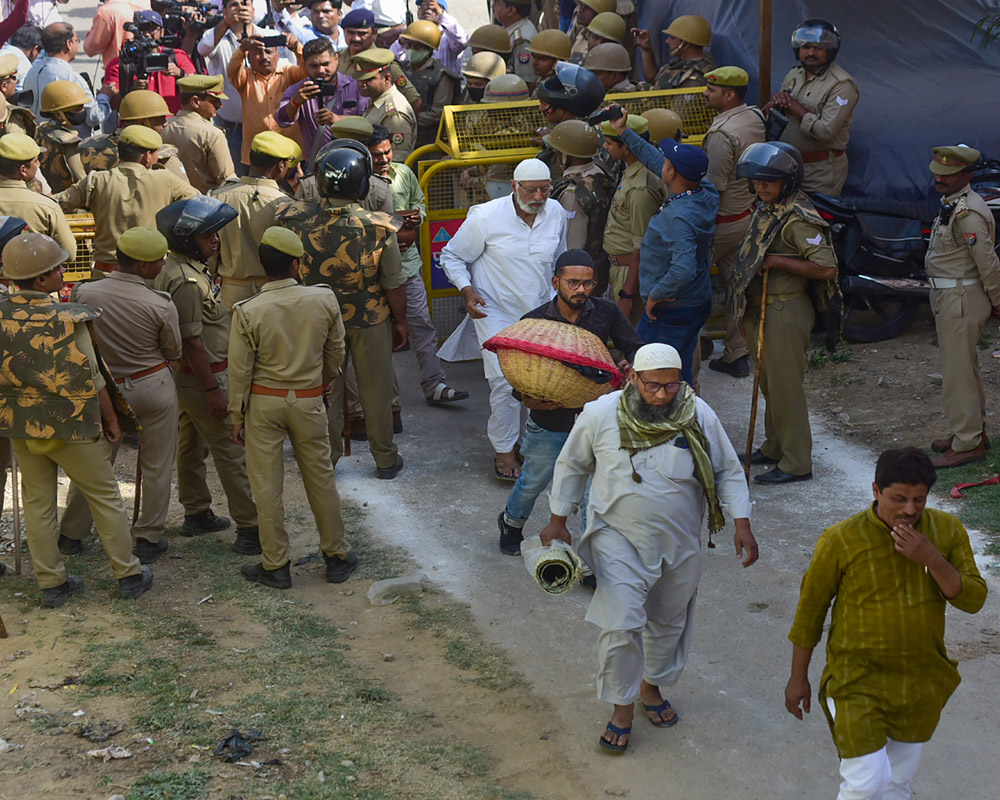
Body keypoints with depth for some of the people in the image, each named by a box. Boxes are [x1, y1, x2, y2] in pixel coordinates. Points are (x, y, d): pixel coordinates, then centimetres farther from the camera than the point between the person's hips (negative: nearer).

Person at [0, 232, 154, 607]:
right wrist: (111, 420, 0)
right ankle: (128, 574, 20)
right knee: (106, 498, 12)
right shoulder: (68, 319, -21)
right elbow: (93, 379, -13)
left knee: (37, 504, 15)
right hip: (71, 425, -4)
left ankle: (51, 583, 21)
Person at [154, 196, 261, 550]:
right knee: (230, 452, -7)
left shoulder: (187, 269, 7)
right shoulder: (186, 281, -25)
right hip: (202, 375, -10)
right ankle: (250, 528, -4)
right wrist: (213, 390, -22)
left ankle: (196, 514, 30)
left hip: (188, 377, 11)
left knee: (192, 444, 18)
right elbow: (192, 342, -25)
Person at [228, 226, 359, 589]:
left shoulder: (248, 312, -15)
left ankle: (275, 566, 14)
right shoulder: (324, 300, -10)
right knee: (321, 478, 14)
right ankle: (337, 556, 24)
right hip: (309, 400, 2)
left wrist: (237, 414, 4)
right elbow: (336, 352, 4)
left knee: (267, 484, 7)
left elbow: (240, 369, -8)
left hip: (264, 401, -2)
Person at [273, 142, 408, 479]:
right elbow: (394, 285, -13)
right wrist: (400, 322, 2)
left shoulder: (295, 219, -22)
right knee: (375, 390, 17)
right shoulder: (380, 228, -25)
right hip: (370, 322, -1)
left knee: (325, 390, 19)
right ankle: (385, 459, 32)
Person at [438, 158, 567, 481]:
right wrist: (467, 290, -17)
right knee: (505, 381, -11)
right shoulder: (486, 217, -15)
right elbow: (452, 257, -4)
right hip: (496, 312, -4)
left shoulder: (556, 213, -1)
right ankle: (504, 450, 4)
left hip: (539, 312, 5)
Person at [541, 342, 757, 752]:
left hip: (680, 544, 3)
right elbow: (571, 465, 2)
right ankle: (622, 707, 8)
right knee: (621, 625, -12)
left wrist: (742, 525, -7)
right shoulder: (600, 415, -15)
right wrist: (558, 521, 5)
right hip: (619, 540, -2)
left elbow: (728, 472, 0)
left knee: (669, 622, 18)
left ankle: (652, 686, 43)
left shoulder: (699, 416, -12)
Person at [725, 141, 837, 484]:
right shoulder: (766, 209, 9)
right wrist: (747, 313, 19)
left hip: (784, 311, -9)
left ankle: (796, 463, 6)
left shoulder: (797, 219, -20)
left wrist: (777, 261, -24)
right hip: (760, 308, 9)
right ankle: (774, 447, 34)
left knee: (785, 385, -2)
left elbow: (826, 268, -26)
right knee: (769, 382, 19)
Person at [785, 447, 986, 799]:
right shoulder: (841, 540, -16)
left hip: (922, 684, 4)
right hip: (858, 683, -4)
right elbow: (810, 609, -6)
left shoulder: (947, 531, -7)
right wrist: (798, 678, 0)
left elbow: (973, 599, -10)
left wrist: (932, 559, -26)